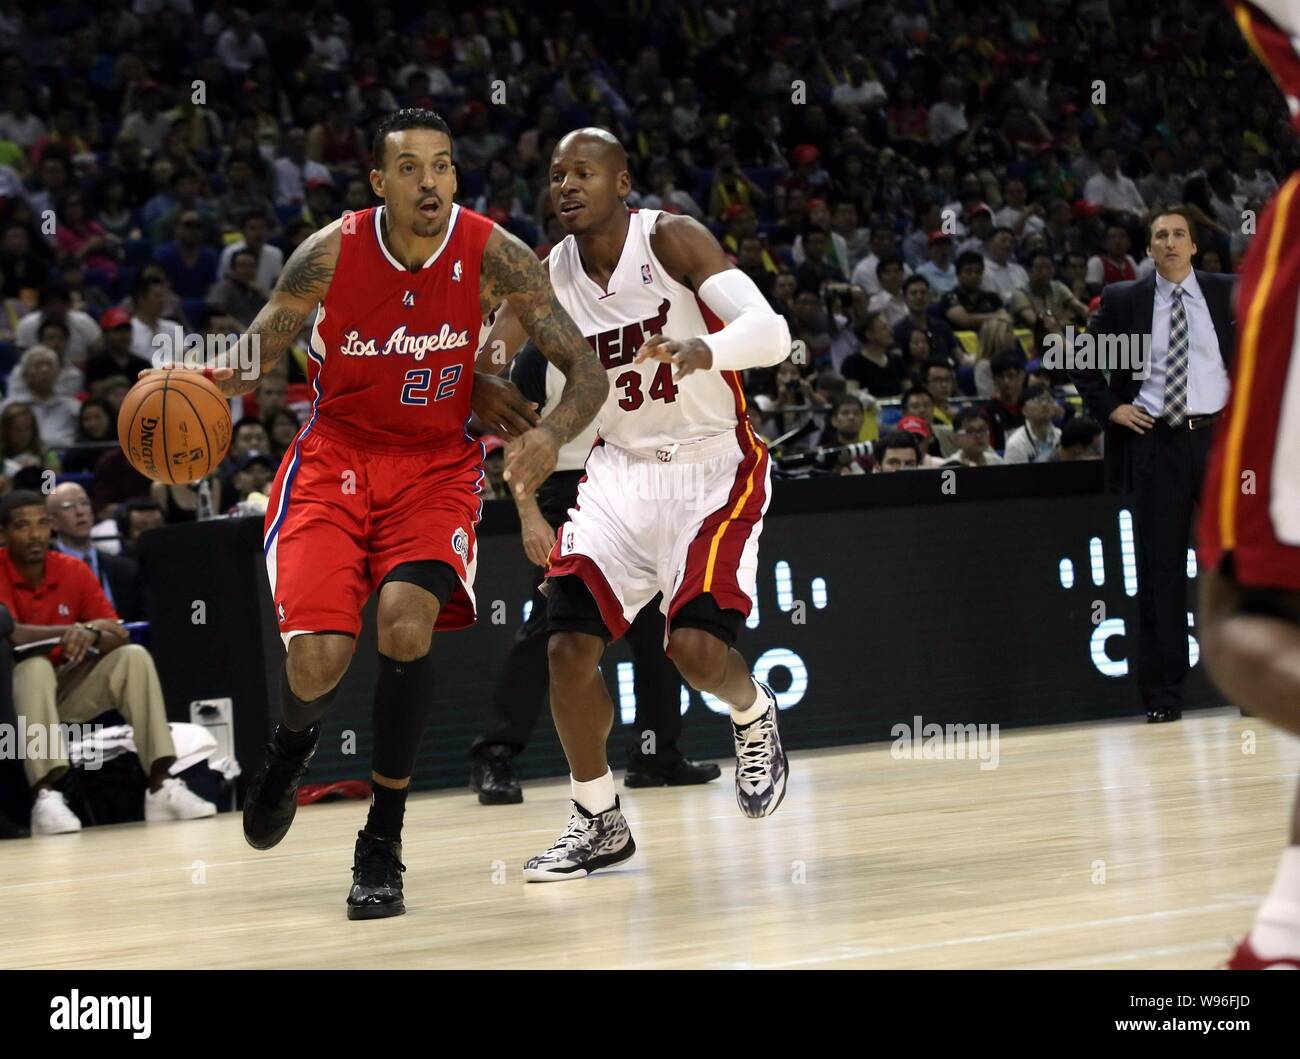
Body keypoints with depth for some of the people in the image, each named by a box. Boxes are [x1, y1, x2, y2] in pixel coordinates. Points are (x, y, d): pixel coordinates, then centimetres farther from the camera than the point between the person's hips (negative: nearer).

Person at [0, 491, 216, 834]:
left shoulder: (73, 570, 2)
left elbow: (118, 635, -4)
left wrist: (91, 635, -27)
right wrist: (74, 630, -32)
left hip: (69, 688, 4)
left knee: (134, 656, -17)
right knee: (35, 666, -36)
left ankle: (162, 786, -26)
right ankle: (46, 796, -46)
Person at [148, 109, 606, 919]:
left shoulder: (493, 255, -14)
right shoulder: (332, 253, -13)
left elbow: (587, 373, -12)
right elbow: (253, 357, -3)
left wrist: (552, 433, -34)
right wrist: (215, 384, -27)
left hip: (436, 464, 0)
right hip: (335, 458, 0)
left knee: (406, 621, -28)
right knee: (318, 661, -17)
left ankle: (383, 842, -10)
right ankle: (295, 743, 25)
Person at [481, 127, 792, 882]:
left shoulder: (671, 241, -16)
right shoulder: (548, 277, -3)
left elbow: (771, 331, -28)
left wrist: (703, 351, -49)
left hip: (715, 468, -4)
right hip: (622, 472, 5)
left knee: (696, 644, -20)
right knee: (570, 644, -9)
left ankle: (755, 715, 17)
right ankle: (599, 822, 10)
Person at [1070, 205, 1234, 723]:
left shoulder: (1229, 293, 5)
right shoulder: (1122, 301, 5)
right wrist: (1110, 408, 1)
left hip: (1219, 434, 0)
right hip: (1155, 443, 0)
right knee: (1159, 572, 1)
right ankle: (1162, 696, 5)